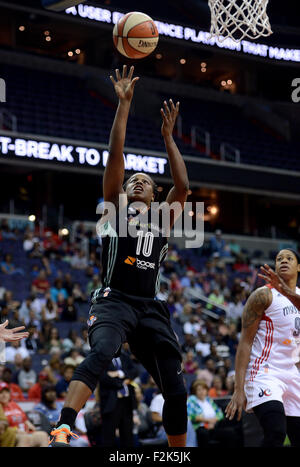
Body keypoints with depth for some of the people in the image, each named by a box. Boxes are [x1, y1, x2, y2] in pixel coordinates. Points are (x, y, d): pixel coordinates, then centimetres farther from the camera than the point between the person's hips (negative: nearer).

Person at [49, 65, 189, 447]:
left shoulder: (162, 220, 21)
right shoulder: (115, 209, 12)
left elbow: (182, 186, 6)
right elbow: (115, 157, 2)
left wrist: (168, 136, 10)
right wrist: (124, 105, -2)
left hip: (150, 308, 5)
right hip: (114, 300, -5)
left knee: (176, 390, 2)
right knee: (101, 352, -35)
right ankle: (62, 431, -48)